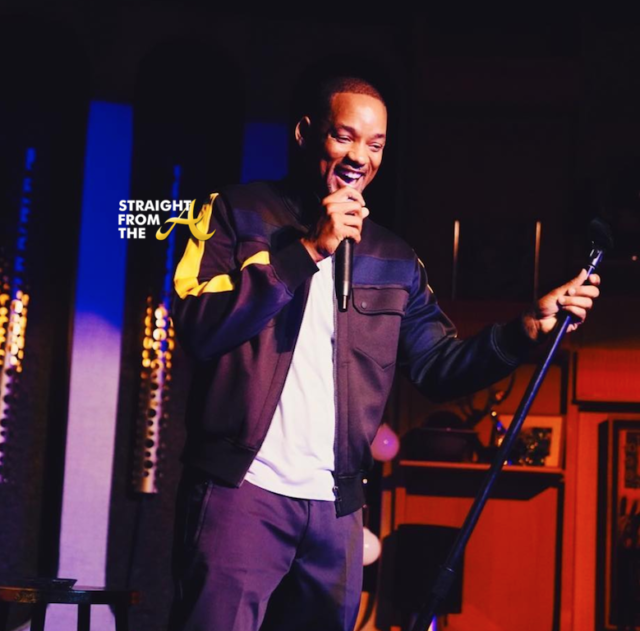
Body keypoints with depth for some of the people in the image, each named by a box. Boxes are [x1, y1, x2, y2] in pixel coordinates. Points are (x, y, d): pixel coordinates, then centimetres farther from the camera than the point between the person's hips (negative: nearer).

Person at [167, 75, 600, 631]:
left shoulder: (394, 261, 15)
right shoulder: (240, 213, 1)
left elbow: (439, 366, 8)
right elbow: (199, 330, -13)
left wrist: (529, 328, -7)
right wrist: (309, 250, -15)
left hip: (337, 507, 5)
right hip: (241, 489, -5)